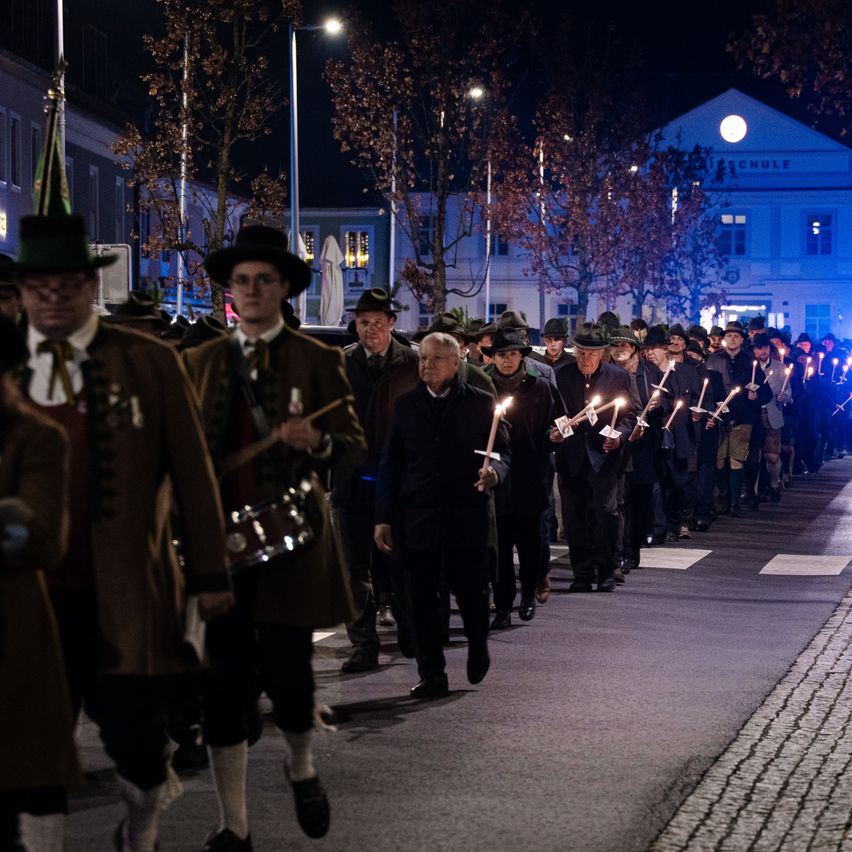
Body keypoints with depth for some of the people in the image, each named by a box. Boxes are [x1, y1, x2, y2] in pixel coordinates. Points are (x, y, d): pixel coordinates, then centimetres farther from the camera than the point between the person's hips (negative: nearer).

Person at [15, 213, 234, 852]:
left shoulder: (149, 362, 0)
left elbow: (192, 472, 1)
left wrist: (209, 573, 0)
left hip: (124, 592, -2)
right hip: (32, 590, 2)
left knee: (131, 730, 1)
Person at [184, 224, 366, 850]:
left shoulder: (319, 361, 5)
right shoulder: (200, 362, 14)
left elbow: (356, 447, 1)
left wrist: (317, 442, -20)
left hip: (289, 541, -2)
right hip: (215, 540, 2)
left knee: (287, 675, -6)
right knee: (223, 684, 1)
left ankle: (303, 768, 28)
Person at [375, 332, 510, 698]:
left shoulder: (481, 403, 5)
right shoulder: (406, 405, 10)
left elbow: (502, 452, 7)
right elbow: (390, 464, 9)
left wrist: (495, 471, -18)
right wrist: (383, 517, 4)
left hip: (468, 516, -2)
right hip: (418, 517, 2)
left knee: (472, 592, 3)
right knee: (423, 599, 1)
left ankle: (478, 650, 32)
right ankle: (432, 676, 10)